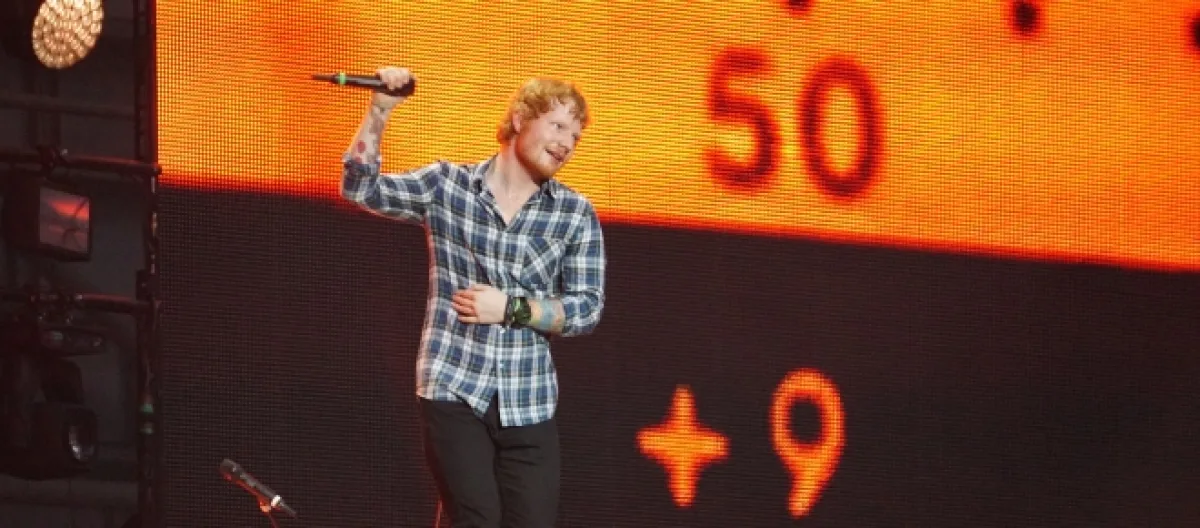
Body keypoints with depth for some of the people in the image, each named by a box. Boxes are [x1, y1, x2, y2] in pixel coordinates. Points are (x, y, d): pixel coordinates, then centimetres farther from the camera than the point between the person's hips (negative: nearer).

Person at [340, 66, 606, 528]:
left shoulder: (576, 215, 4)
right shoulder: (447, 186, 3)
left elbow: (587, 309, 1)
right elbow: (362, 188, -4)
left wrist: (512, 307, -11)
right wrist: (379, 111, -16)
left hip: (528, 403, 2)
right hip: (453, 392, -2)